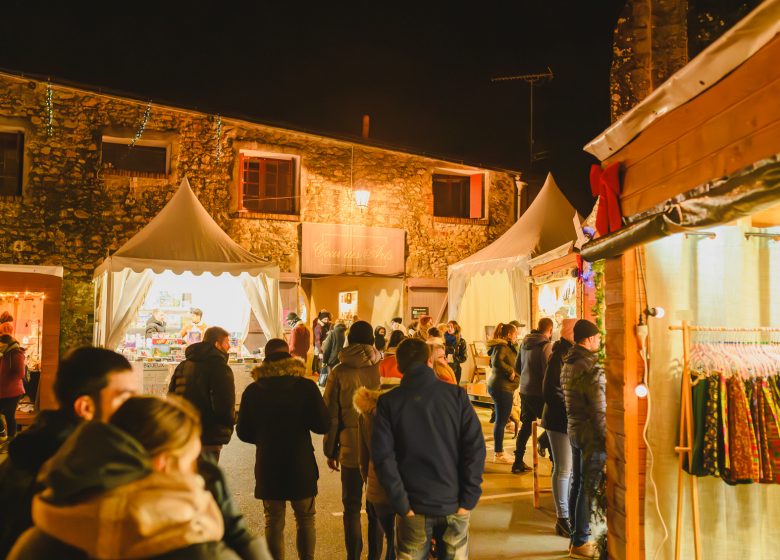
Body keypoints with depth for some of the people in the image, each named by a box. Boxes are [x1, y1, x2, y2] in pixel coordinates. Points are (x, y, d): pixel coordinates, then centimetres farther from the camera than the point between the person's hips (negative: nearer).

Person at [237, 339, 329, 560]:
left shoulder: (253, 391, -5)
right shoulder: (306, 387, -10)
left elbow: (243, 432, 1)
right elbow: (323, 425, -8)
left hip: (267, 467, 1)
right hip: (301, 465, -1)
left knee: (273, 523, 13)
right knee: (305, 519, 15)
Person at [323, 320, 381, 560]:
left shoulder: (339, 372, -4)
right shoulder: (382, 368, -5)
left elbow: (331, 415, 0)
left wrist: (330, 450, 9)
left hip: (351, 447, -1)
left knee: (352, 506, 13)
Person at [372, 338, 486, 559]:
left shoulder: (388, 402, -4)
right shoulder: (456, 394, -3)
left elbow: (383, 457, -12)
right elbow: (475, 448, -9)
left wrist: (401, 504, -7)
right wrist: (468, 499, -6)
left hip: (414, 507, 0)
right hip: (454, 505, 1)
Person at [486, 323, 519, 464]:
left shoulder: (506, 346, 16)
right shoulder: (501, 347, -16)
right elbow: (497, 362, -33)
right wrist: (510, 371, -23)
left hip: (500, 386, 11)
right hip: (502, 387, -11)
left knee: (501, 420, 17)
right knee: (501, 420, -3)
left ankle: (499, 451, 27)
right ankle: (498, 454, 5)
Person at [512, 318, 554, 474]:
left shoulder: (524, 343, 6)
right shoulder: (546, 345, -15)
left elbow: (517, 368, 15)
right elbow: (547, 371, -19)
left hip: (524, 391, 7)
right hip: (539, 393, -7)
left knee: (526, 426, 16)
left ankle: (518, 462, 20)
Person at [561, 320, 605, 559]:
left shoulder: (568, 365, 9)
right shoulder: (592, 369, -19)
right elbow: (599, 411, -19)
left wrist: (574, 421, 19)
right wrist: (607, 439, -12)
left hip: (573, 429, 9)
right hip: (591, 433, -9)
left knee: (577, 483, 16)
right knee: (588, 487, 0)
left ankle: (576, 535, 26)